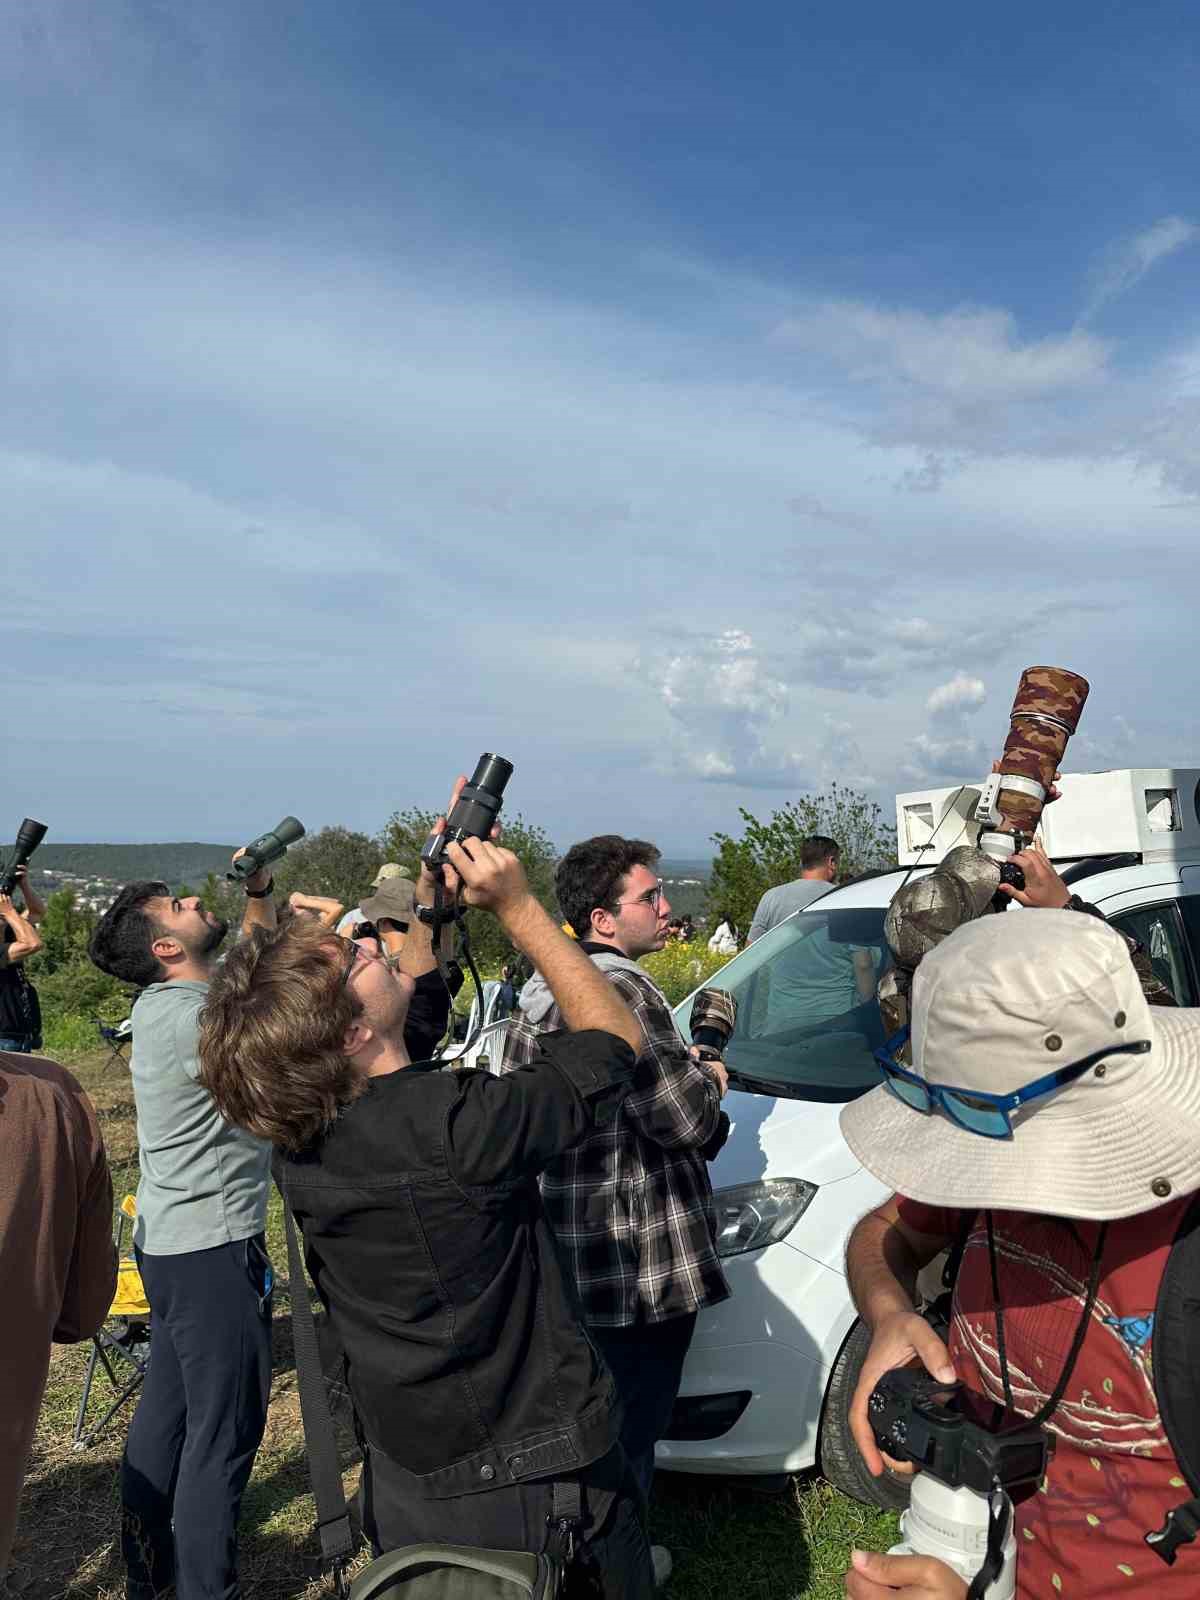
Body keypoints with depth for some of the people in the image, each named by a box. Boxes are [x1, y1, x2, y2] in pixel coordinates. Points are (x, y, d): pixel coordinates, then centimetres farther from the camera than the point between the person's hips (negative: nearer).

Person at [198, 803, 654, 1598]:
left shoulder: (298, 1137, -11)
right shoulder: (456, 1124, -32)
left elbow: (415, 999, 8)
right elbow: (615, 1038, -17)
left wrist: (433, 900, 0)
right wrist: (516, 904, -17)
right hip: (535, 1484, -5)